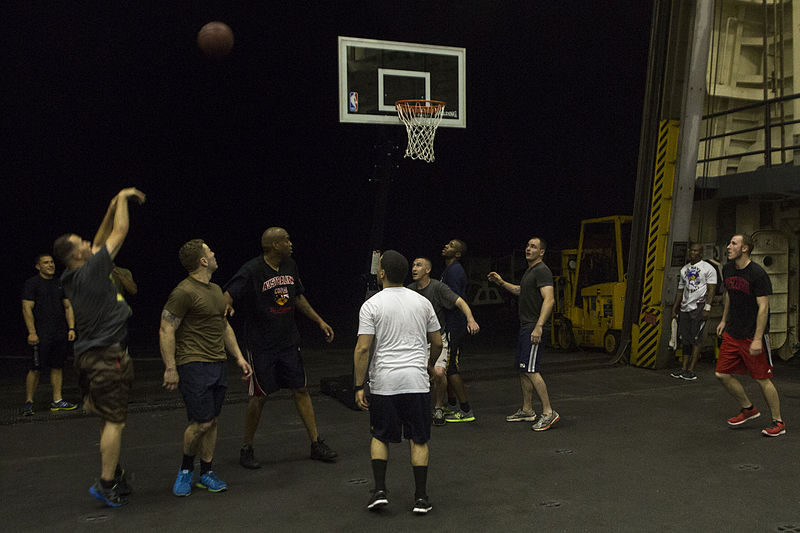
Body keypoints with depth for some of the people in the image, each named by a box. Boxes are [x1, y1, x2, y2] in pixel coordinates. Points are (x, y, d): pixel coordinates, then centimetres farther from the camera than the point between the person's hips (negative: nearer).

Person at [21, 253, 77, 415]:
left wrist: (71, 328, 6)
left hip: (60, 334, 6)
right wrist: (32, 332, -16)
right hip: (41, 335, -6)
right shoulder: (31, 283, -2)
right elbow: (27, 308, -8)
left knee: (57, 366, 7)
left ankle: (57, 401, 13)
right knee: (35, 368, -5)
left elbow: (68, 307, 17)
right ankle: (28, 402, 5)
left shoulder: (60, 284, 15)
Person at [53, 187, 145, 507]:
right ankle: (107, 484, -2)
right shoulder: (90, 271, -14)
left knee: (111, 419, 15)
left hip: (89, 354, 9)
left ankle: (113, 474, 22)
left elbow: (102, 240, 21)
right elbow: (119, 233, -7)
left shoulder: (72, 277, 9)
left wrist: (114, 205, 21)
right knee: (115, 421, -4)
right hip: (107, 354, -9)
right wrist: (122, 199, 6)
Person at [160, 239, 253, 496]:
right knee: (201, 423, -8)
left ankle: (207, 473, 22)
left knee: (212, 421, 11)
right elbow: (166, 331, -13)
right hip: (194, 365, -8)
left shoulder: (215, 289, 16)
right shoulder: (184, 292, -12)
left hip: (217, 364, 8)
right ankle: (186, 469, 15)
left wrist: (239, 357, 19)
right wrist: (170, 368, -15)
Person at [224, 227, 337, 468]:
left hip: (288, 341, 6)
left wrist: (319, 321, 19)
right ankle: (246, 450, 20)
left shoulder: (290, 266, 5)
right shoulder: (252, 270, -15)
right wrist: (227, 309, -40)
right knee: (259, 396, 2)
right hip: (260, 345, -6)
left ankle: (316, 444, 17)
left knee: (301, 390, 8)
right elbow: (227, 297, -18)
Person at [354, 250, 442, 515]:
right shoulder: (422, 302, 5)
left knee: (380, 436, 16)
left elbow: (362, 349, -10)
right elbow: (437, 343, 11)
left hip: (384, 383, -2)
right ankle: (421, 498, 12)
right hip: (417, 381, 2)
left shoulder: (371, 305, -5)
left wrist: (359, 387, -5)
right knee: (418, 439, 10)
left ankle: (380, 490, 9)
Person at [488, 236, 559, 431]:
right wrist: (501, 282, 33)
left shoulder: (542, 271, -13)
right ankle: (527, 411, 24)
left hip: (536, 329, -11)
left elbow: (549, 300, -24)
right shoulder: (530, 270, 19)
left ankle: (548, 412, -11)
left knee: (530, 370, -15)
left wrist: (539, 327, -32)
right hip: (526, 327, 11)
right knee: (523, 369, 14)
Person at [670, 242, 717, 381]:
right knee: (685, 338, 5)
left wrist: (707, 308, -17)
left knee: (696, 338, -8)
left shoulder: (708, 268, 0)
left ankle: (691, 370, -8)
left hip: (699, 306, -6)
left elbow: (711, 290, -8)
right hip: (685, 307, 6)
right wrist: (674, 309, 18)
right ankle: (684, 368, 10)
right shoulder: (684, 269, 19)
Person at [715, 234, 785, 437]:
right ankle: (748, 409, 27)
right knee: (722, 375, 6)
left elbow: (763, 307, -18)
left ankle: (778, 422, 14)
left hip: (753, 335, -7)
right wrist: (724, 320, 23)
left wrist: (757, 339, -21)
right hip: (732, 333, 7)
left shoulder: (758, 274, -16)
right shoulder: (727, 269, 6)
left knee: (762, 379, -1)